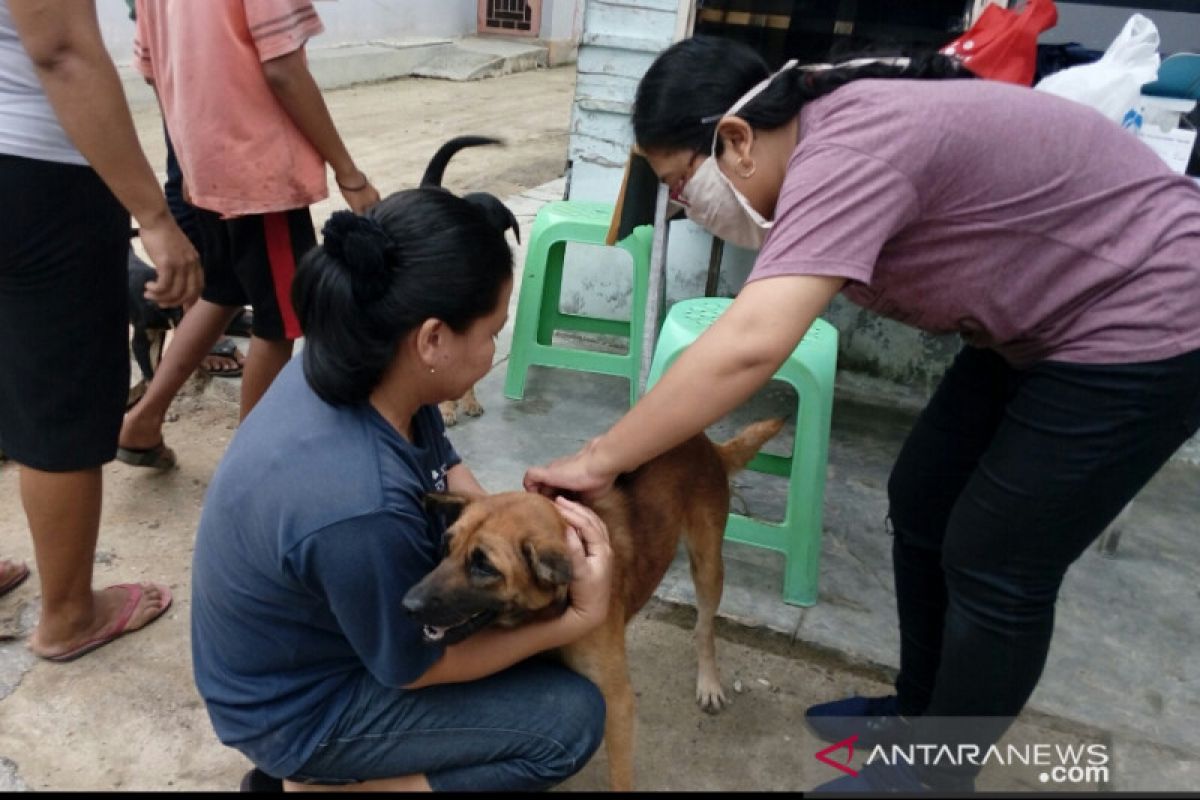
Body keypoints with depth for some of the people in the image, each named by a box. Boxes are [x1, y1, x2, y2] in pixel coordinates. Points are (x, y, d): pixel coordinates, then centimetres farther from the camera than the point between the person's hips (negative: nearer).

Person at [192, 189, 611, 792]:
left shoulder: (356, 367, -17)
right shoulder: (359, 509, -39)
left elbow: (446, 470, 1)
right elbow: (419, 666, -21)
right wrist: (580, 618, -17)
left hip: (323, 620, 8)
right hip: (298, 704, -7)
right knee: (571, 719, -8)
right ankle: (315, 782, 1)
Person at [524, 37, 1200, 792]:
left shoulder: (847, 152, -30)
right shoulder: (824, 135, 1)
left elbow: (750, 344, -42)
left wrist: (600, 461, -33)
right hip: (1038, 321, 9)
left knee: (995, 565, -3)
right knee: (921, 507, 12)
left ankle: (934, 773, 19)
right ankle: (917, 714, 31)